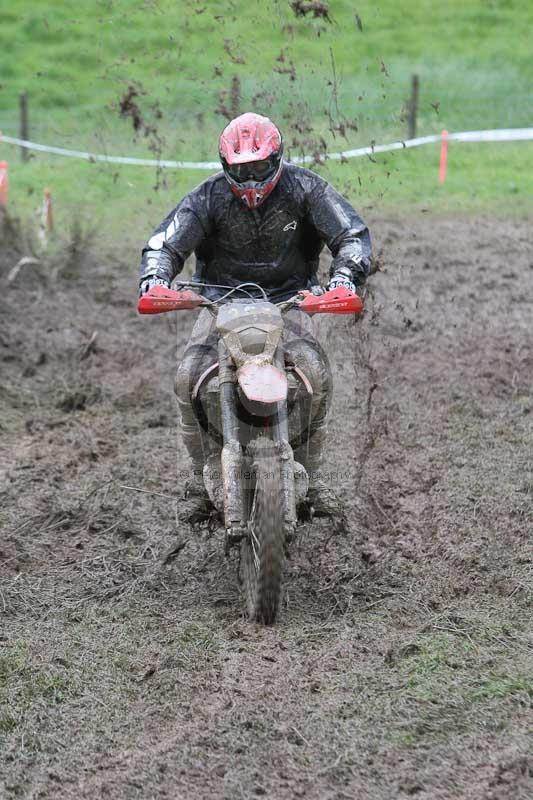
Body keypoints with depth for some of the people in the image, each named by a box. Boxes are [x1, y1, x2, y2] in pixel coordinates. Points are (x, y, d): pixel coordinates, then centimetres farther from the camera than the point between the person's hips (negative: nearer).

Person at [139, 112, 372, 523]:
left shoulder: (304, 188, -8)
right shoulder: (209, 196, -6)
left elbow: (353, 232, -10)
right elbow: (166, 242, -7)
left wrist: (344, 274, -30)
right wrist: (154, 277, -29)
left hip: (287, 299, -1)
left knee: (316, 376, -25)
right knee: (189, 378, -21)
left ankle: (312, 475, -6)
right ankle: (202, 478, -4)